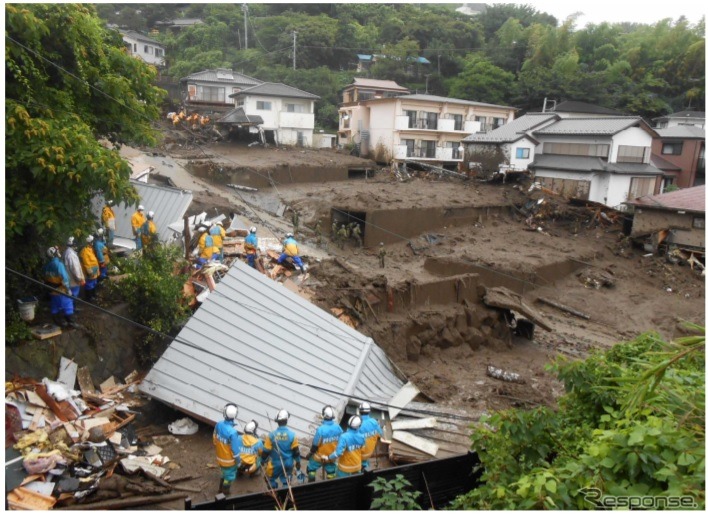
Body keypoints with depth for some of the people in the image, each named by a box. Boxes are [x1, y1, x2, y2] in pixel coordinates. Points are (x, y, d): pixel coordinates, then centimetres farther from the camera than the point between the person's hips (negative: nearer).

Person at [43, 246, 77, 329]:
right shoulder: (59, 264, -21)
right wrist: (68, 289, -13)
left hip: (52, 291, 7)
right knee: (67, 306, 3)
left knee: (55, 308, 13)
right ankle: (71, 322, 8)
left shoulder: (46, 266, 2)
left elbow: (45, 278, 9)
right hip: (61, 291, -7)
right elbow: (64, 278, -22)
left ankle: (60, 322, 22)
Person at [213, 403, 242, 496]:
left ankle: (221, 489, 50)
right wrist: (238, 461, -8)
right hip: (229, 460, -6)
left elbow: (214, 440, 2)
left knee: (224, 473, 31)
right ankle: (225, 493, 38)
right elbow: (235, 449, -24)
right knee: (229, 476, 20)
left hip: (220, 457, 6)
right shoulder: (232, 432, -37)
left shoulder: (218, 425, -16)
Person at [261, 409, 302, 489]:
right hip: (288, 463, 2)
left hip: (275, 463, -2)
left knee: (271, 479, 20)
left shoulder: (272, 434, -17)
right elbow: (296, 450, -6)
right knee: (285, 480, 21)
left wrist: (262, 460, 9)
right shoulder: (292, 434, -15)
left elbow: (266, 451, -9)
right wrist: (297, 462, 9)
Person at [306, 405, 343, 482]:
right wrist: (335, 452, 16)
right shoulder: (337, 427, -15)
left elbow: (315, 444, -20)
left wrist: (310, 453, -1)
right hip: (331, 456, 4)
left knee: (311, 468, 19)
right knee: (331, 471, 24)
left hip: (320, 456, -4)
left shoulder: (321, 429, -30)